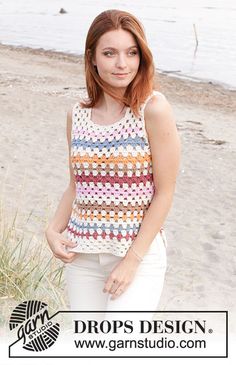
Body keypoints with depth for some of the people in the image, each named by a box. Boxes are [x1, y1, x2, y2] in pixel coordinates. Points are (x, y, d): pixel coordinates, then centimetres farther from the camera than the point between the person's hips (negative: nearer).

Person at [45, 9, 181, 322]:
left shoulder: (153, 109, -12)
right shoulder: (77, 114, 3)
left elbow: (164, 193, -11)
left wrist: (132, 260, -13)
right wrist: (53, 230, -2)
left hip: (140, 252, -5)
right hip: (82, 253, 5)